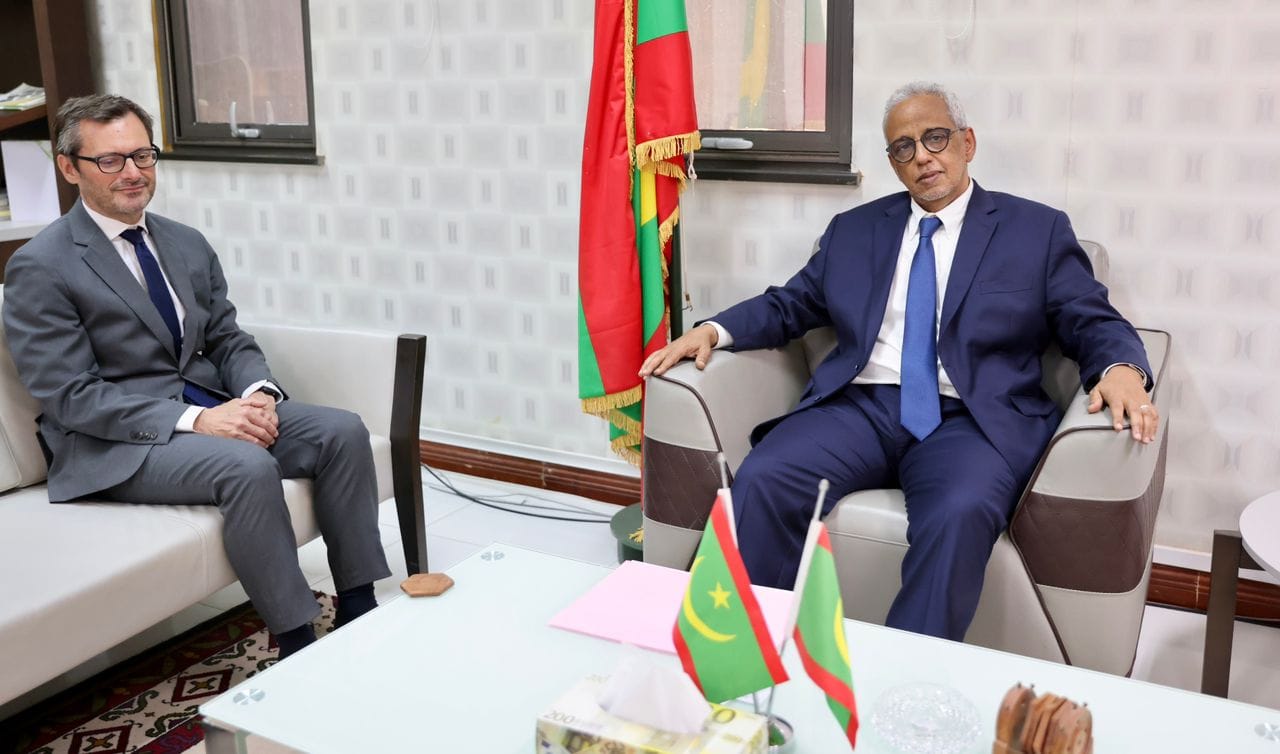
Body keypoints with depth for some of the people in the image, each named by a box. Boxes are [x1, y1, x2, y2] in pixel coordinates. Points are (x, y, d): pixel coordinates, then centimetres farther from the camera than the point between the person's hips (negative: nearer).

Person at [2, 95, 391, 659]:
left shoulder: (188, 245, 13)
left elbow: (228, 339, 14)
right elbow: (70, 397, -14)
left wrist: (258, 392, -11)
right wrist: (194, 421, -24)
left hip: (214, 408, 7)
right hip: (112, 444, -6)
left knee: (343, 432, -14)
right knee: (248, 465, -33)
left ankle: (358, 612, -9)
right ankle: (298, 645, -20)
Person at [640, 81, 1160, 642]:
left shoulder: (1039, 230, 13)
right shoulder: (854, 229, 21)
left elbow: (1093, 323, 7)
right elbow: (789, 305, 19)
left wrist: (1121, 370, -17)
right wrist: (712, 331, 0)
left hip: (969, 419, -2)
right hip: (860, 407, 3)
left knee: (962, 513, -36)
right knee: (761, 482, -26)